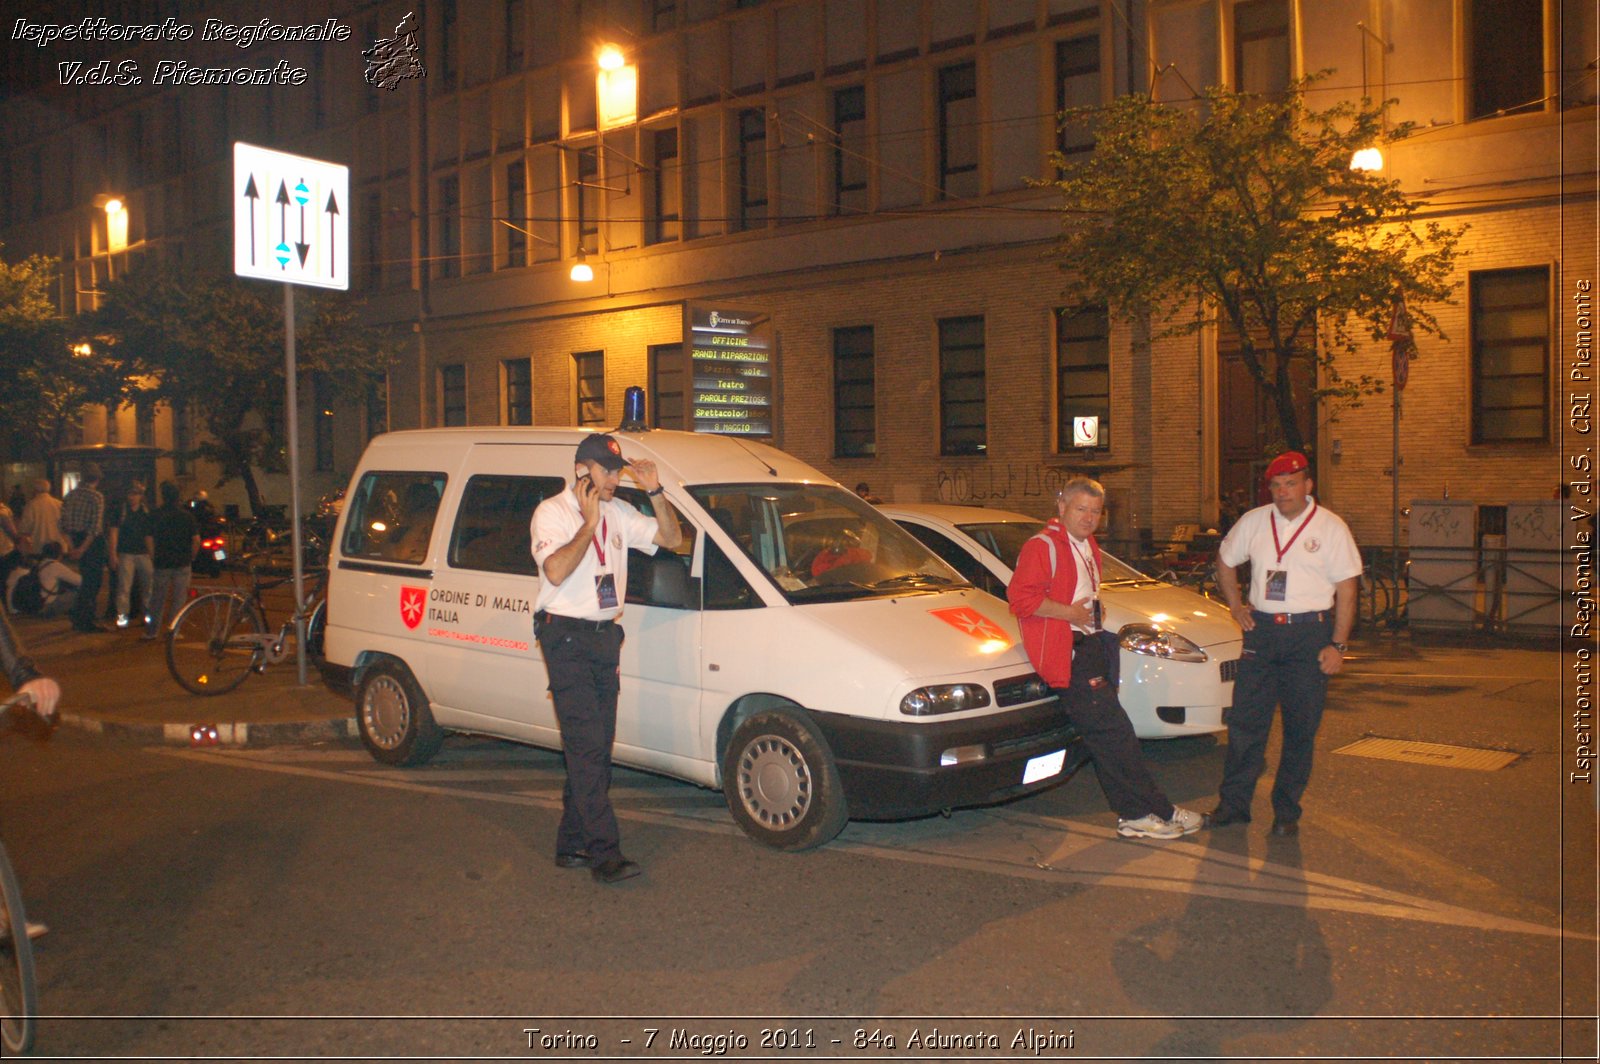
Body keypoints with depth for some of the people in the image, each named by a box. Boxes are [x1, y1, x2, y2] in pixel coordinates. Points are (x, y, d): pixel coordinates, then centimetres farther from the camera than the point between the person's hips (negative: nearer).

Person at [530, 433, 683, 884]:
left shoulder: (619, 514, 12)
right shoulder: (552, 513, -7)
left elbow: (671, 537, 13)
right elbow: (556, 571, -22)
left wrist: (655, 492, 2)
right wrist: (589, 524, -18)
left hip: (605, 637, 7)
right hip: (566, 638, -7)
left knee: (595, 746, 8)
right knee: (586, 745, -11)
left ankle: (572, 844, 17)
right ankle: (604, 853, -11)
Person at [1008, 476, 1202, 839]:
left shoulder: (1088, 546, 19)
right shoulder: (1042, 547, -12)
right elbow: (1021, 597, -23)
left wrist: (1093, 609, 16)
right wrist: (1071, 613, -18)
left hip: (1089, 646, 10)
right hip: (1068, 654, -10)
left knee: (1110, 736, 12)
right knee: (1113, 733, -10)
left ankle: (1134, 814, 20)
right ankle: (1157, 812, -6)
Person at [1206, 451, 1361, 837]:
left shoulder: (1331, 527, -2)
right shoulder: (1254, 522, 7)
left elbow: (1346, 590, -3)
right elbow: (1225, 560, 24)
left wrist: (1337, 645, -8)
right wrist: (1235, 604, 12)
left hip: (1310, 634, -3)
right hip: (1262, 630, 3)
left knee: (1301, 729, 3)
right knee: (1245, 722, 2)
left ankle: (1287, 812, 14)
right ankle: (1233, 803, 10)